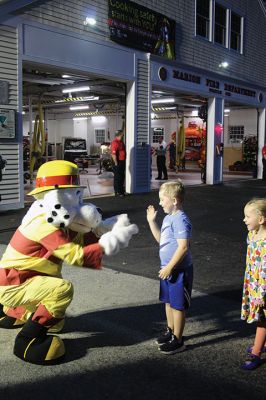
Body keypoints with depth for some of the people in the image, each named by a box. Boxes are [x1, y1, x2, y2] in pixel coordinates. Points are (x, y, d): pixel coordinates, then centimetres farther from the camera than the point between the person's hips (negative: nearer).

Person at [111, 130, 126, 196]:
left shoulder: (121, 142, 14)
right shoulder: (115, 142, -17)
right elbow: (113, 154, -22)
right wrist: (116, 163, -22)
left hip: (122, 161, 10)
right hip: (118, 162, -9)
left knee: (122, 177, 16)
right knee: (117, 177, -2)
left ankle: (121, 190, 27)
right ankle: (117, 192, 4)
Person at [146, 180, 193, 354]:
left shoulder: (180, 219, -22)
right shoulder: (169, 217, 9)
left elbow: (183, 247, -27)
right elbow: (161, 239, 20)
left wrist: (169, 267, -23)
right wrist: (151, 221, 12)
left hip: (179, 270, -9)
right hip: (168, 268, 9)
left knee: (177, 305, 3)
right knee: (169, 301, 21)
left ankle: (178, 341, 17)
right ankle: (171, 331, 38)